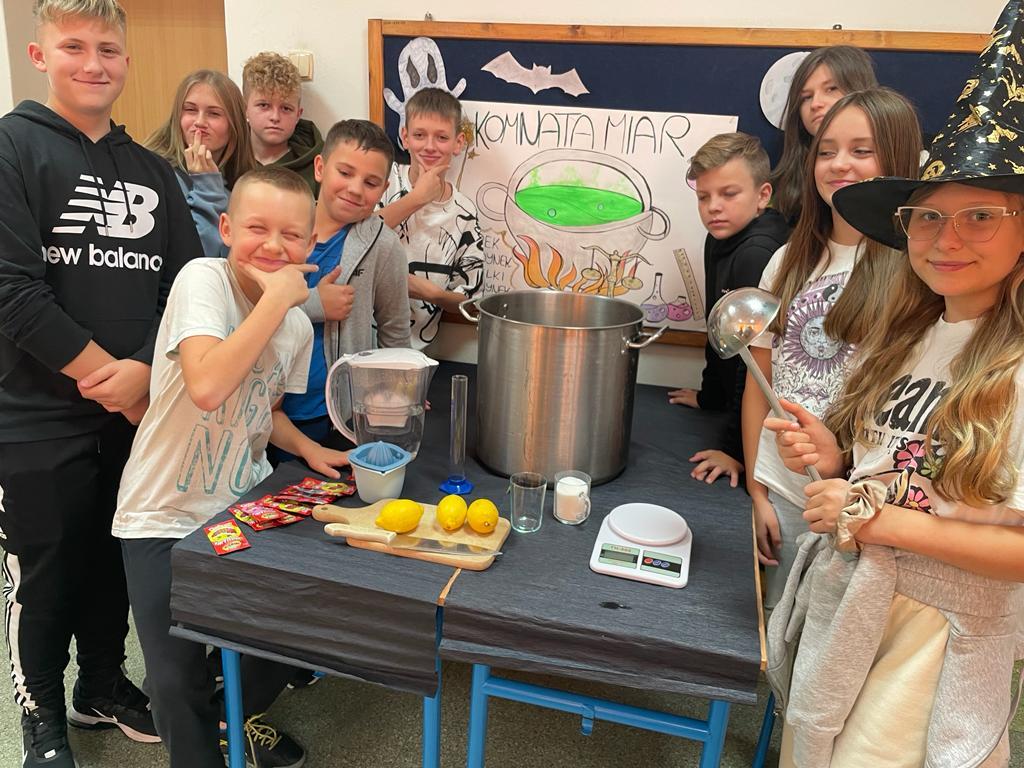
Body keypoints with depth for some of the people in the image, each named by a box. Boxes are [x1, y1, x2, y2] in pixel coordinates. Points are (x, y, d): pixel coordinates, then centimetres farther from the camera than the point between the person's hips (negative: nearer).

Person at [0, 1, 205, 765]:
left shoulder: (151, 171, 10)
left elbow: (185, 285, 4)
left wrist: (143, 371, -11)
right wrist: (104, 374, -14)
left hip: (136, 411, 4)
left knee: (115, 561, 17)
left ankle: (103, 687, 39)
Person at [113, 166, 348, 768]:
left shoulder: (299, 327, 0)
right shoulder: (203, 279, -19)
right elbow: (207, 387, -36)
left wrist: (308, 448, -2)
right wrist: (276, 300, -29)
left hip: (245, 504, 6)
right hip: (165, 516, -5)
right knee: (180, 684, -2)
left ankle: (237, 709, 41)